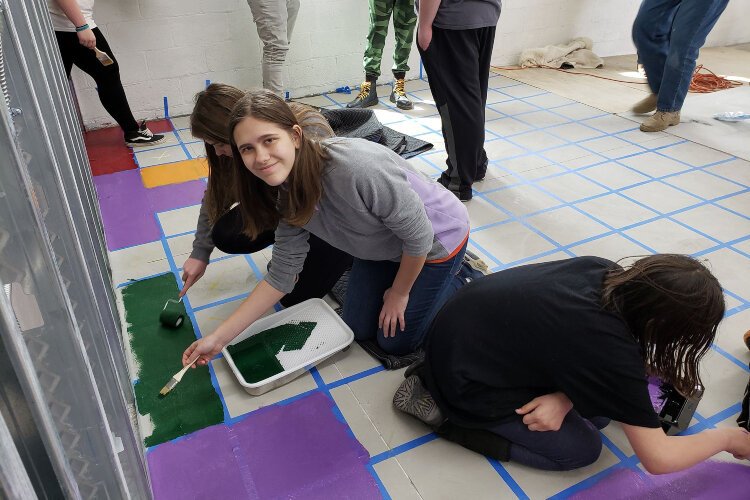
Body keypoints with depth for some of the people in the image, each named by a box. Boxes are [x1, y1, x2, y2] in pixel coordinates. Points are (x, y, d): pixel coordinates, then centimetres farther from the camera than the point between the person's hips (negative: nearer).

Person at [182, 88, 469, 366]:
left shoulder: (358, 167, -42)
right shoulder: (288, 195, -17)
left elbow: (419, 235, -29)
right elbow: (281, 276, -12)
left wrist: (399, 293, -11)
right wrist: (219, 338, -12)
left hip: (436, 239, -5)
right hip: (382, 247, 6)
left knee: (395, 342, 5)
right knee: (358, 329, 14)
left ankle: (458, 272, 22)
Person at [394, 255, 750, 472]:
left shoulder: (602, 271, -8)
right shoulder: (613, 351, -26)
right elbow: (658, 459, -17)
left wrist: (564, 397, -11)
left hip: (457, 325, 7)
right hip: (462, 379, -7)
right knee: (583, 449, 5)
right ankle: (444, 410, 0)